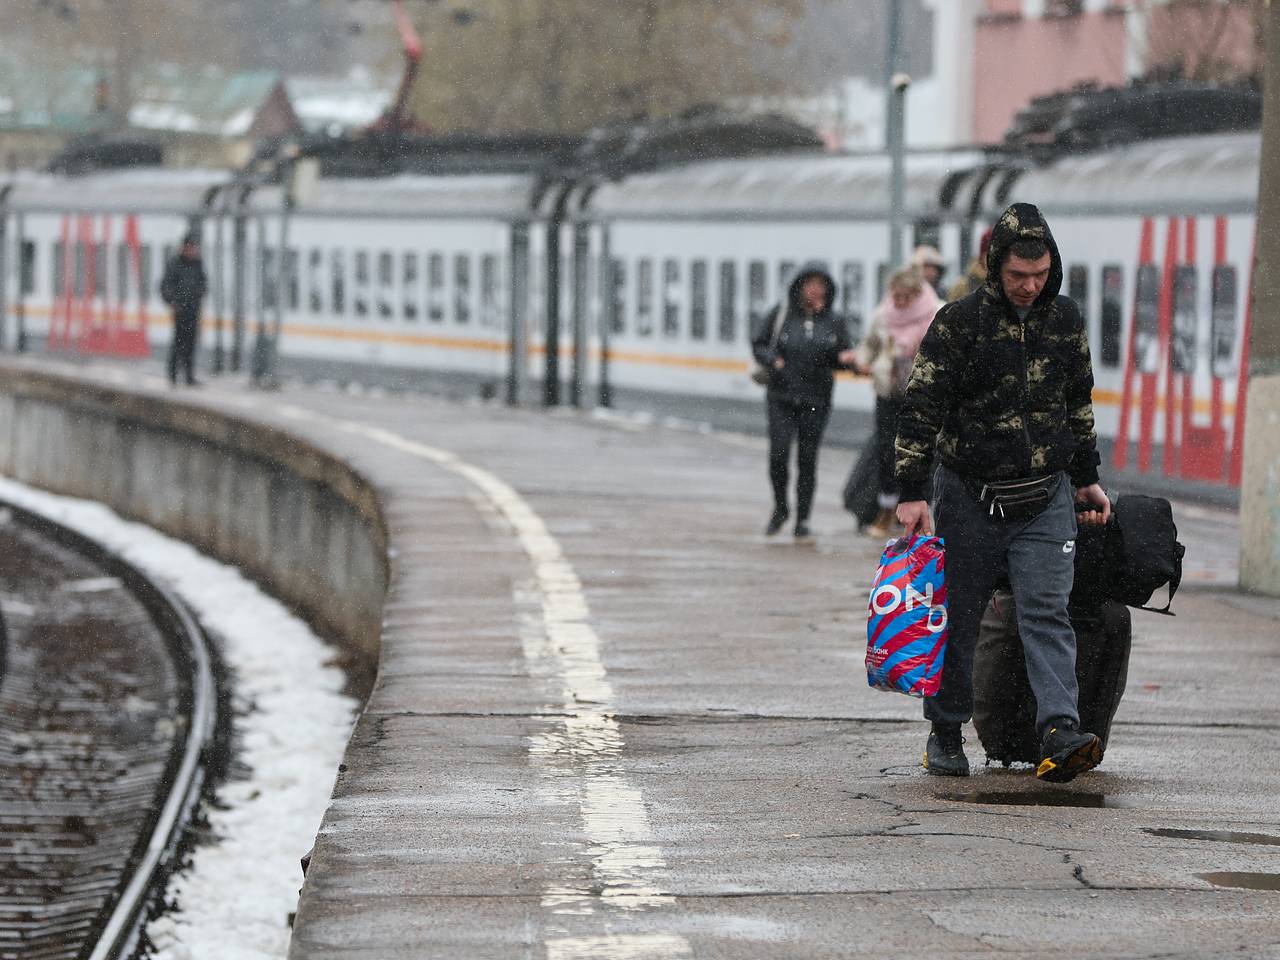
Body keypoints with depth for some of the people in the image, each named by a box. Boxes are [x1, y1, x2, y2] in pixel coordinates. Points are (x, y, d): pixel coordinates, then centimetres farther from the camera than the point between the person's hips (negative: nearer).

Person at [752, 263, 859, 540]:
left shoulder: (833, 323, 5)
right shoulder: (782, 316, 1)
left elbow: (844, 355, 11)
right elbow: (758, 344, 8)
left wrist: (845, 358, -13)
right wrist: (772, 361, -11)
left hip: (815, 402, 1)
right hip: (782, 398, -1)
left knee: (807, 459, 2)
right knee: (778, 454, -11)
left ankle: (803, 518, 12)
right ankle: (780, 509, 13)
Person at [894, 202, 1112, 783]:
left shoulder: (1066, 320, 5)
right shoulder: (958, 322, -8)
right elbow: (920, 408, -9)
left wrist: (1086, 478, 22)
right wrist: (912, 491, -14)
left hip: (1045, 499, 2)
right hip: (968, 496, -2)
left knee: (1047, 613, -10)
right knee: (957, 617, 5)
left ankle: (1060, 734, -20)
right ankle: (946, 734, 19)